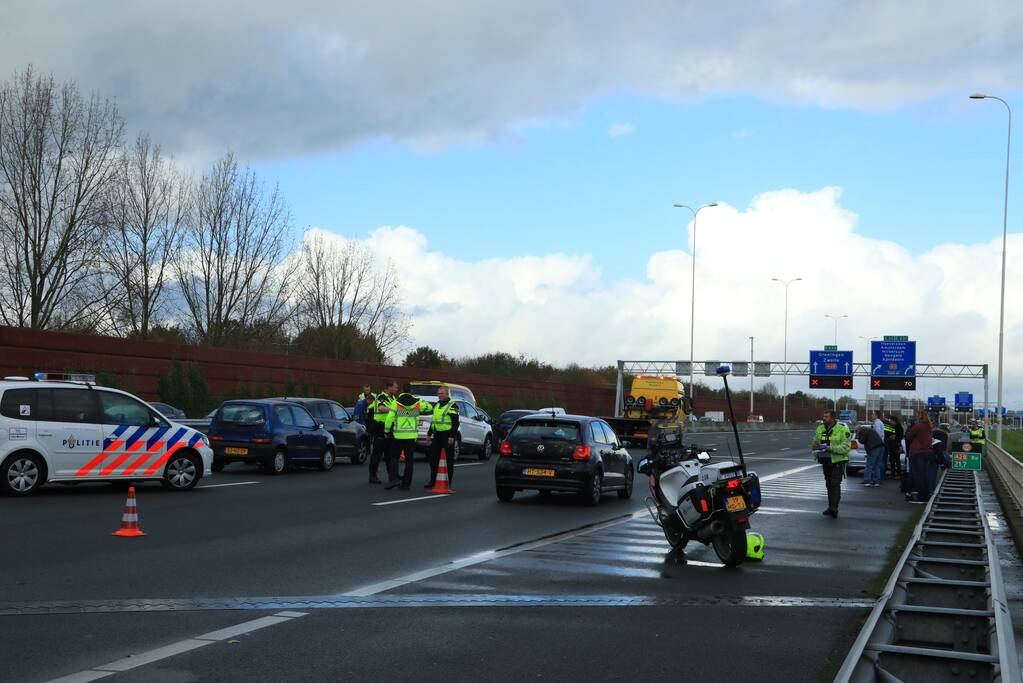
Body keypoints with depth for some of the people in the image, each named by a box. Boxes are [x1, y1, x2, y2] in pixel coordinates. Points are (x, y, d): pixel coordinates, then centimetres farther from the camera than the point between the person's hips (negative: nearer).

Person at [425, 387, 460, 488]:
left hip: (447, 435, -7)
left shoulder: (452, 406, -7)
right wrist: (429, 433, 21)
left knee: (449, 459, -1)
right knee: (433, 458, 6)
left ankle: (448, 482, 5)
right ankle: (432, 480, 15)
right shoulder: (436, 405, 16)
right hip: (437, 435, 7)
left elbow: (455, 423, -13)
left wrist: (452, 436, -20)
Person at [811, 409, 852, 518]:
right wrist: (814, 445, -14)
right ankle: (831, 507, 22)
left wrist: (830, 448, -27)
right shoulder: (820, 428, 7)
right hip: (826, 460, 6)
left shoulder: (842, 429, -12)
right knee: (829, 484, 13)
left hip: (838, 461, -6)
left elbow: (846, 447, -19)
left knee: (835, 484, -13)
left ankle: (834, 508, -16)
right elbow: (815, 442, 12)